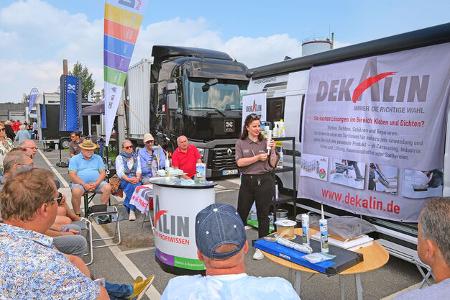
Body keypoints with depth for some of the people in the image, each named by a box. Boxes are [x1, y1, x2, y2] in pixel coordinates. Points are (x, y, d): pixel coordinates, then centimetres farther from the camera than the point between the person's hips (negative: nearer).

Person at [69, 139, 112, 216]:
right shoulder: (74, 159, 9)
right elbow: (72, 175, -2)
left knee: (108, 187, -26)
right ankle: (77, 215, -20)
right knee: (76, 191, -34)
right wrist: (84, 185, -17)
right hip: (80, 183, -2)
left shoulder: (98, 158, 17)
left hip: (96, 182, 2)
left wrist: (96, 183, -11)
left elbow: (103, 173, 9)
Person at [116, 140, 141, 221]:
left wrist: (137, 178, -17)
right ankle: (132, 210, -28)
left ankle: (131, 210, -26)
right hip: (123, 180, -2)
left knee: (137, 185, -34)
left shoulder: (136, 157, 19)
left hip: (135, 179, 2)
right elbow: (120, 172, -5)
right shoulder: (119, 158, 9)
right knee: (132, 186, -35)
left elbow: (139, 170, 6)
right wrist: (128, 179, -23)